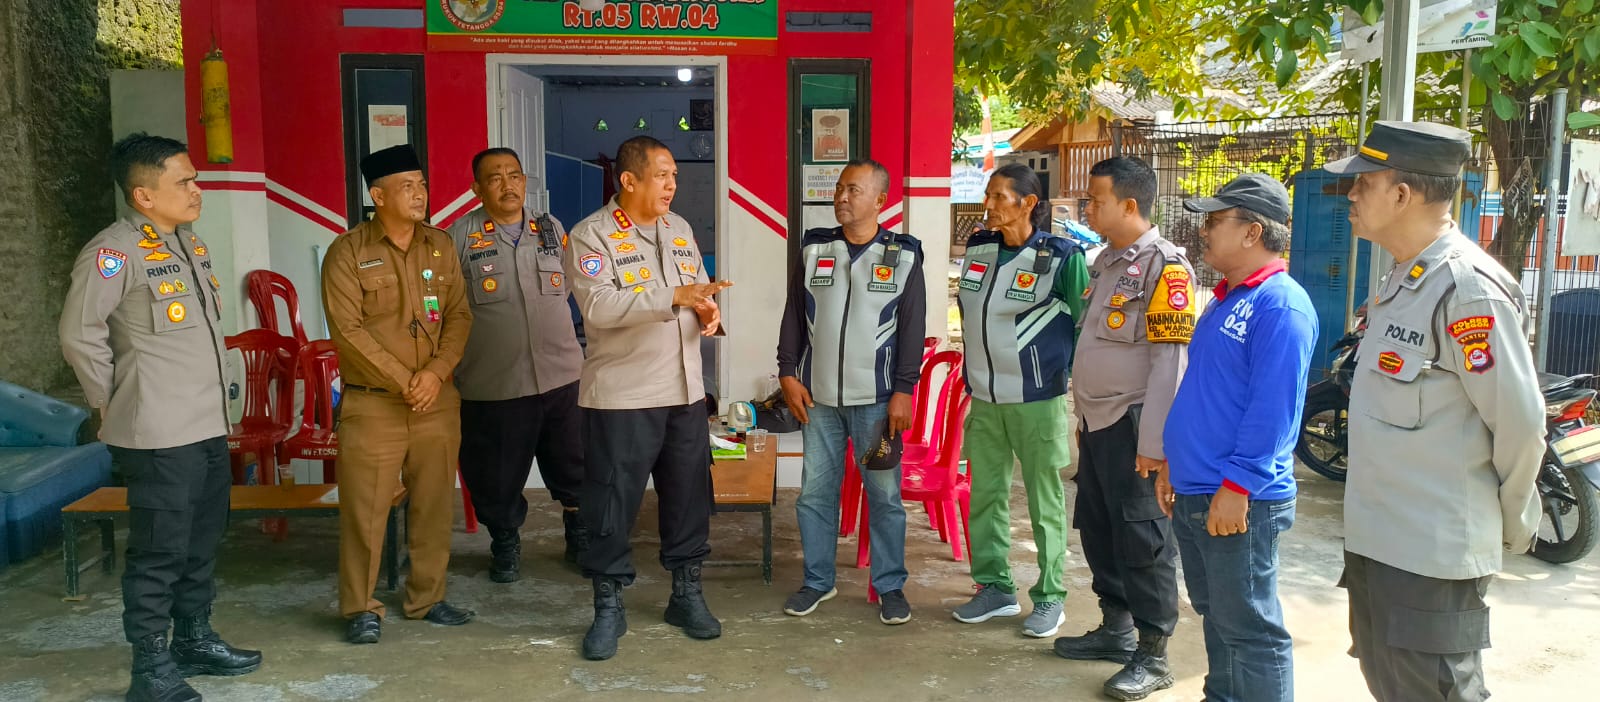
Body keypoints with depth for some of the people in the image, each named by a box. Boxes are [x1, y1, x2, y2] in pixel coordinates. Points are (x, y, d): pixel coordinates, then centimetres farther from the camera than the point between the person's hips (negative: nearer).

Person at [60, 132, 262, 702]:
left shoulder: (191, 243, 12)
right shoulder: (114, 251, -13)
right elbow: (79, 337, -12)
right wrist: (113, 405, -4)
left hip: (209, 427, 8)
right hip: (159, 436, -8)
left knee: (202, 543, 17)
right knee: (159, 552, 0)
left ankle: (194, 640, 31)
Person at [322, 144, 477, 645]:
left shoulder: (441, 246, 8)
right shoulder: (347, 252, -5)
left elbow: (459, 315, 5)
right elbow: (348, 330, -11)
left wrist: (435, 373, -10)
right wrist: (402, 381, -14)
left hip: (437, 401, 4)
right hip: (372, 403, -4)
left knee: (433, 506, 9)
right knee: (365, 509, -1)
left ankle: (427, 599, 23)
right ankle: (361, 608, 13)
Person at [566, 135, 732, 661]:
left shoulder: (679, 229, 11)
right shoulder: (591, 235, -9)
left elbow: (699, 290, 18)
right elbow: (599, 307, -23)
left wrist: (709, 311, -6)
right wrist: (675, 295, -28)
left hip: (685, 392, 6)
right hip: (621, 398, -6)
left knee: (688, 497, 13)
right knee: (612, 504, 2)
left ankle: (687, 594, 29)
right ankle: (608, 608, 17)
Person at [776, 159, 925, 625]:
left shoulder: (904, 255, 0)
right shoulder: (813, 249, 7)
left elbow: (912, 327, -2)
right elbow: (794, 315, 9)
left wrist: (903, 391, -7)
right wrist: (788, 374, 2)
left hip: (877, 397, -2)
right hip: (818, 395, 3)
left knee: (884, 494, 3)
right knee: (815, 492, 8)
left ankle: (890, 586, 16)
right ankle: (817, 581, 22)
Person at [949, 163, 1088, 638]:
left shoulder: (1061, 257, -11)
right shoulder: (977, 249, 7)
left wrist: (1072, 381, -4)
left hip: (1038, 400, -6)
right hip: (985, 399, 6)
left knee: (1045, 504, 4)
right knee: (985, 497, 11)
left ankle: (1050, 598, 17)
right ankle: (994, 588, 25)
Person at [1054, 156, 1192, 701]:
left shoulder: (1164, 267, -14)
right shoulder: (1106, 262, 13)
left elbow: (1171, 360, -19)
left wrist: (1152, 442, -22)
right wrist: (1085, 418, 18)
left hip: (1131, 428, -9)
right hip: (1097, 424, 9)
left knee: (1143, 541, 0)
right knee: (1098, 531, 16)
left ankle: (1152, 656, 12)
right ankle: (1116, 629, 31)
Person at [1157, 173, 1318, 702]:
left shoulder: (1280, 304, -16)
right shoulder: (1226, 300, 15)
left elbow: (1273, 408, -21)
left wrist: (1236, 487, -22)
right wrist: (1174, 463, 19)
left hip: (1238, 501, -10)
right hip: (1193, 495, 10)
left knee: (1250, 629, 1)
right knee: (1215, 616, 20)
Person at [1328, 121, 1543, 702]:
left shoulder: (1467, 288, -20)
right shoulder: (1403, 281, 10)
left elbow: (1520, 424, -18)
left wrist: (1511, 525, -4)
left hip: (1433, 555, -9)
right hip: (1374, 541, 9)